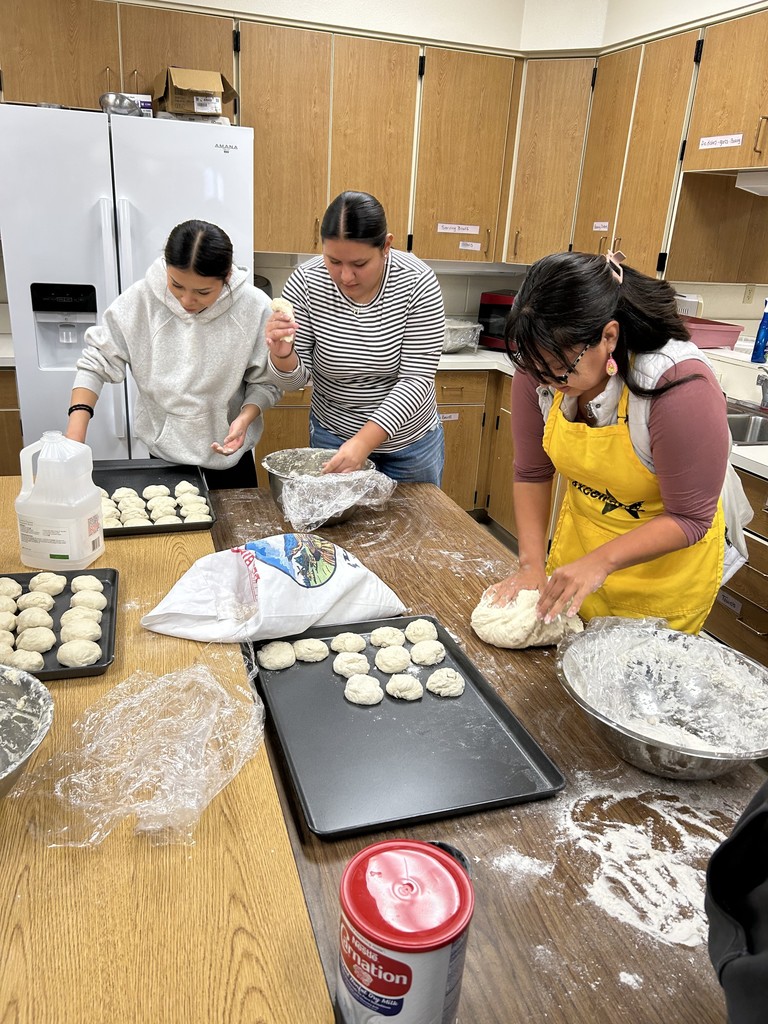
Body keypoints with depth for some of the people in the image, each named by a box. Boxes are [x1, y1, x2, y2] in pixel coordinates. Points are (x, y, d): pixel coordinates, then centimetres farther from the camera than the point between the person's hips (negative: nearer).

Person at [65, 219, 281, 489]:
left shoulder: (254, 307, -18)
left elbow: (265, 382, -8)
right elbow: (96, 361, -8)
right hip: (164, 455, 1)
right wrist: (75, 432, -19)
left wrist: (245, 418, -26)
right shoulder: (140, 300, -16)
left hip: (230, 457, 0)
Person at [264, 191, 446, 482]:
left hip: (411, 438, 0)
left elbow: (416, 379, -22)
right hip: (332, 436, 0)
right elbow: (294, 380, -12)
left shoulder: (417, 283, -21)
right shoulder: (305, 283, -17)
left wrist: (364, 442, -32)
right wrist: (282, 354, -35)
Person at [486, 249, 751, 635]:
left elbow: (689, 519, -23)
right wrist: (531, 566, -14)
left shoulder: (681, 386, -31)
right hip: (579, 538, 5)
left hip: (666, 563, -4)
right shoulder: (539, 368, -18)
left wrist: (601, 562, -32)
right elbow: (531, 474, -8)